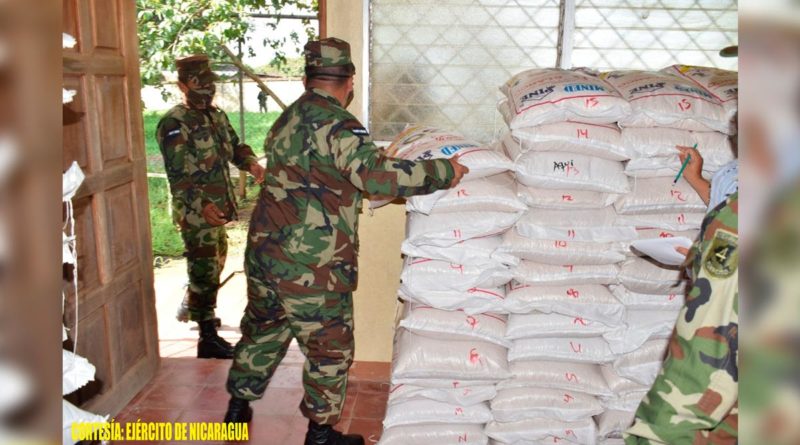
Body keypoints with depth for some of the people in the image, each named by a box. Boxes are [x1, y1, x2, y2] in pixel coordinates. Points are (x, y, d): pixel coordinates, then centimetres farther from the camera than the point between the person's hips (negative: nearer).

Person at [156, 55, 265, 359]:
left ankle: (190, 309, 45)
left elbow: (235, 146, 19)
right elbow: (178, 175, -21)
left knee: (213, 266, 22)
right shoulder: (174, 125, -15)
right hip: (196, 212, -8)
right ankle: (208, 339, 4)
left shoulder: (217, 116, 11)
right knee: (205, 271, -5)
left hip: (219, 209, 9)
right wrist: (202, 205, -34)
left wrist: (251, 163, -4)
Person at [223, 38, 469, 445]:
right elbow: (377, 175, -29)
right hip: (311, 269, -8)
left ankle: (238, 405, 42)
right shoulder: (337, 125, -15)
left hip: (263, 252, 9)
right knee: (330, 349, 9)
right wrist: (444, 172, -20)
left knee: (262, 330, 25)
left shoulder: (286, 121, 12)